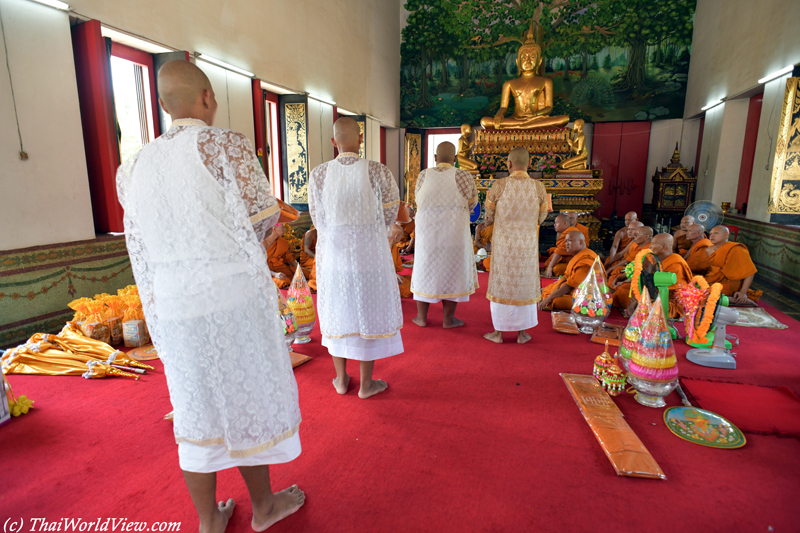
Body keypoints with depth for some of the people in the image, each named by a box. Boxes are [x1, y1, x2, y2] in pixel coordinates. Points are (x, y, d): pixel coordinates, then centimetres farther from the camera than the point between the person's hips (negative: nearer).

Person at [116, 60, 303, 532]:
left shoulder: (137, 166, 10)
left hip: (172, 307, 5)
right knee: (249, 400, 12)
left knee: (197, 409, 16)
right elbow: (261, 220, -12)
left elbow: (140, 251, 11)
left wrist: (157, 315, 18)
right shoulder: (226, 145, -9)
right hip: (233, 298, -5)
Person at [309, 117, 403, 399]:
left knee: (337, 312, 17)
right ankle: (366, 384, 21)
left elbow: (318, 220, 2)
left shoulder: (318, 175, -6)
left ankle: (341, 379, 29)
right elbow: (389, 215, -2)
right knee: (368, 312, 11)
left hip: (333, 253, 2)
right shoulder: (378, 172, -12)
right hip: (369, 254, -2)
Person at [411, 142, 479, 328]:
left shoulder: (423, 175, -1)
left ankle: (422, 317, 17)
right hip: (454, 233, -2)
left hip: (428, 232, 2)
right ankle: (448, 319, 13)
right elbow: (471, 204, 3)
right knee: (452, 271, 8)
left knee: (425, 271, 12)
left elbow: (420, 202, 9)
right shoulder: (464, 177, -7)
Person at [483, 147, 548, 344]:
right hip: (527, 245, 2)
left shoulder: (499, 185, -11)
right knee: (524, 285, 13)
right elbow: (540, 219, 5)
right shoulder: (539, 187, -5)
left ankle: (498, 332, 16)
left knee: (500, 285, 9)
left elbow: (489, 216, -1)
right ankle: (522, 333, 20)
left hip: (503, 244, -1)